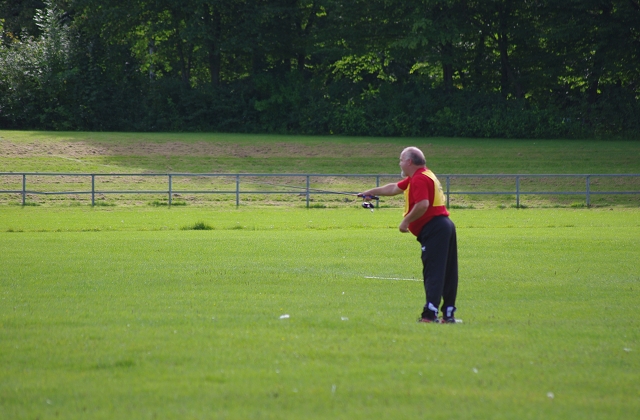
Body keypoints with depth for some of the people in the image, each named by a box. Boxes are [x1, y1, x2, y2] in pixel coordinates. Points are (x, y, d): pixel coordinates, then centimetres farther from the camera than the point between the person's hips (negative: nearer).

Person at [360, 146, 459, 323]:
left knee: (433, 273, -13)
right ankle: (448, 314, 11)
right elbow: (395, 188, 33)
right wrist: (371, 192, 39)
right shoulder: (419, 176, 22)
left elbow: (423, 204, -25)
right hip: (445, 226, 10)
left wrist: (406, 221, -15)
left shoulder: (419, 179, -12)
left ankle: (430, 314, -16)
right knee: (447, 273, 9)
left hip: (433, 229, -10)